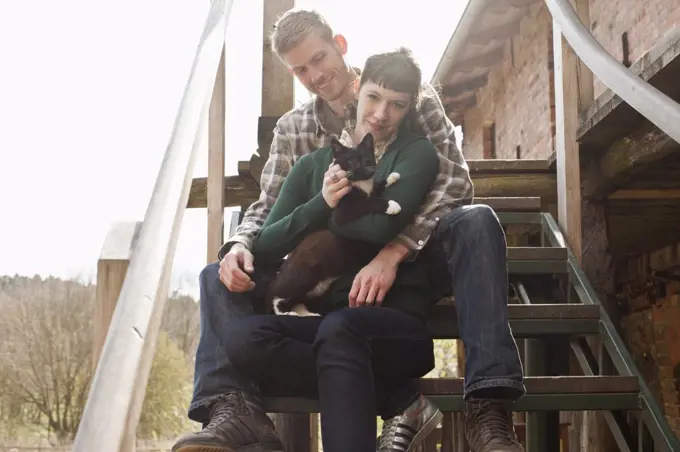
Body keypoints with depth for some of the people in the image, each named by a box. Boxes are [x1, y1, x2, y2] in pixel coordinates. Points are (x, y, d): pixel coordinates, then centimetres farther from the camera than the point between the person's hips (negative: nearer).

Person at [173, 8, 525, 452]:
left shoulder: (413, 97, -2)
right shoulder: (291, 129, 9)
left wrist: (392, 252, -31)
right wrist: (240, 245, -21)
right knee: (221, 275, -12)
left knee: (477, 221, -35)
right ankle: (234, 409, -36)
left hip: (414, 251, -3)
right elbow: (269, 206, 5)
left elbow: (454, 178, -15)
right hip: (338, 270, 3)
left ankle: (489, 407, -43)